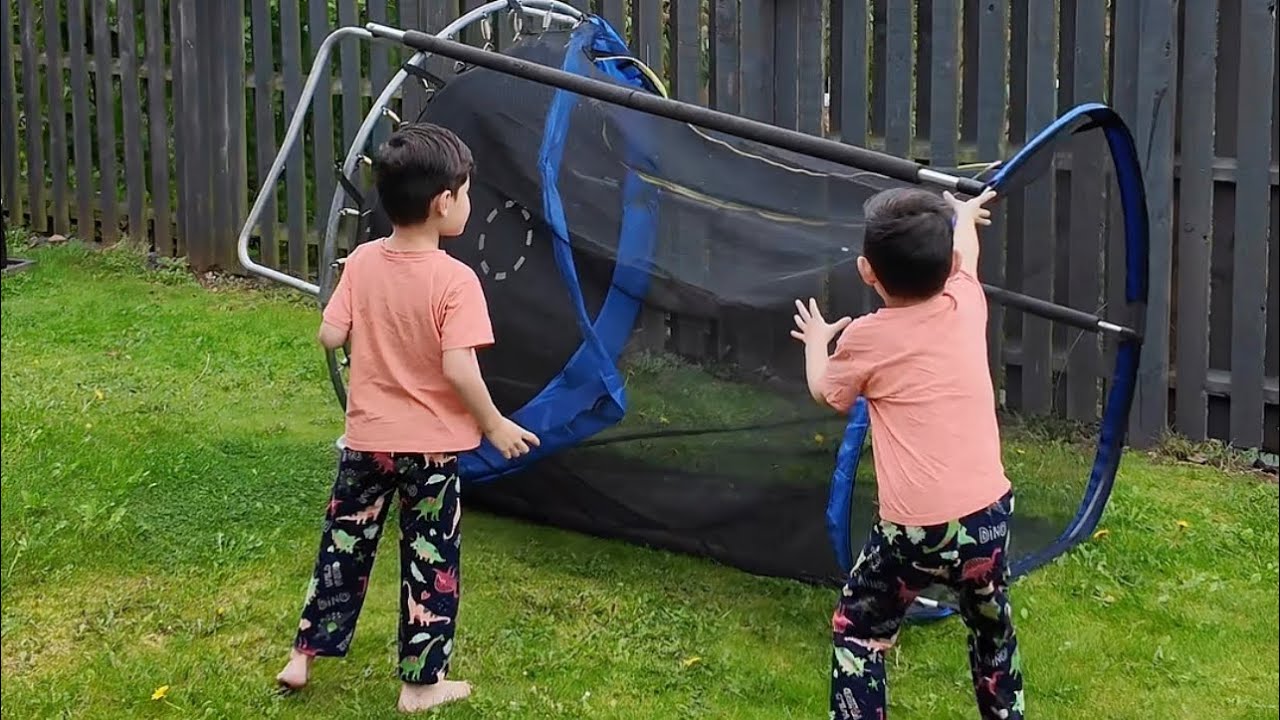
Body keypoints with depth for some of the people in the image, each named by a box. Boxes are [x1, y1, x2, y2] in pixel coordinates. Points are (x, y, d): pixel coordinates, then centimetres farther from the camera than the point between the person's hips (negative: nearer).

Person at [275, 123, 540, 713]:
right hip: (430, 446, -4)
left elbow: (330, 337, -3)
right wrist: (496, 425, -10)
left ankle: (302, 657, 28)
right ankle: (420, 683, 17)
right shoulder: (455, 280, -19)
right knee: (430, 560, 9)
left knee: (345, 543, 19)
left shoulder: (362, 263, -6)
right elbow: (459, 369, -23)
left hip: (366, 438, 4)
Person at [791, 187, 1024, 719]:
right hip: (988, 515, 5)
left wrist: (816, 341, 36)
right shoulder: (966, 306, 2)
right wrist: (963, 218, 51)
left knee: (857, 635, 14)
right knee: (992, 629, 27)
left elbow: (826, 393, 15)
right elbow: (965, 253, 28)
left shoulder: (866, 339, -7)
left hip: (916, 529, -4)